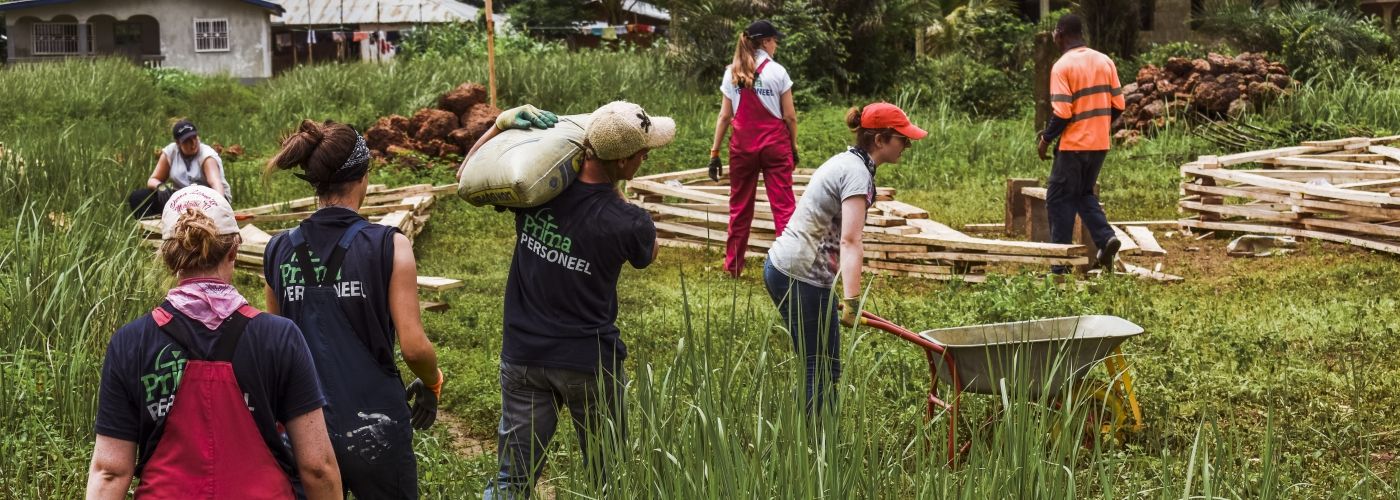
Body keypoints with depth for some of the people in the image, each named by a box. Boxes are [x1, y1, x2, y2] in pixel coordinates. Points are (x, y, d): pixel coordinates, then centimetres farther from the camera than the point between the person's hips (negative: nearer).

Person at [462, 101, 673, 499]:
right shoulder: (627, 224, -21)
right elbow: (647, 253, 6)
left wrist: (502, 123, 1)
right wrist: (613, 194, 3)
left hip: (523, 357, 3)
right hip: (589, 363, -3)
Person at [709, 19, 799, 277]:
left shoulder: (732, 73, 3)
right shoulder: (777, 71, -5)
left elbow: (725, 116, 2)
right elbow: (789, 116, -4)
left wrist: (715, 152, 5)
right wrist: (794, 146, 8)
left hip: (742, 146, 3)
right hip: (775, 144, -3)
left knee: (740, 207, 12)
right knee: (784, 205, -1)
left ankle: (733, 266, 18)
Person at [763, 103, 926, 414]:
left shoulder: (846, 161, 15)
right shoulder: (858, 173, -15)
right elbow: (850, 241, -26)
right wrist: (851, 301, -33)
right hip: (801, 276, -10)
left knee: (821, 366, 14)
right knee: (823, 370, -5)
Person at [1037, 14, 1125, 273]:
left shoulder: (1062, 66, -13)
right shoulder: (1105, 61, 6)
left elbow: (1062, 113, -18)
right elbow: (1118, 106, 7)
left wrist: (1045, 139, -4)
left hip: (1074, 145, -6)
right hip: (1100, 144, 6)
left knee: (1059, 200, 4)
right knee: (1084, 194, 22)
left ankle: (1060, 264, 4)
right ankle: (1105, 238, 0)